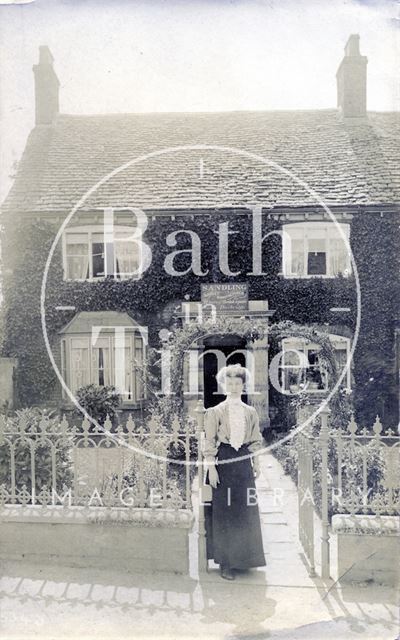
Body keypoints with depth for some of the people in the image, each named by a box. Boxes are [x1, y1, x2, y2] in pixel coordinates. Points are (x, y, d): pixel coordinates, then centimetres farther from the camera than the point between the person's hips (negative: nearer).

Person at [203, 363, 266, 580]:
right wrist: (211, 468, -10)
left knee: (246, 511, 7)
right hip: (223, 462, -3)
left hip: (243, 463, 4)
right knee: (223, 513, 0)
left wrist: (256, 464, 10)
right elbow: (209, 442, -4)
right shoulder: (215, 412, -2)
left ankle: (243, 557, 23)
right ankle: (225, 563, 10)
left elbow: (256, 441, 15)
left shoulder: (251, 412, 9)